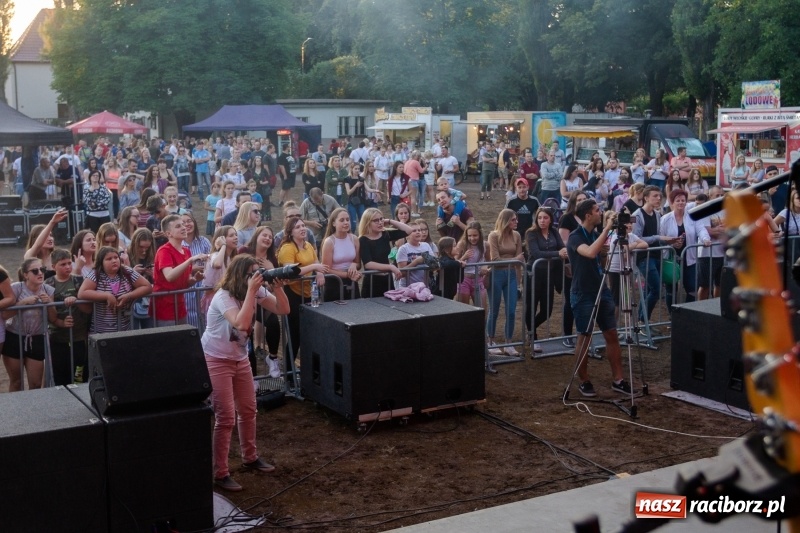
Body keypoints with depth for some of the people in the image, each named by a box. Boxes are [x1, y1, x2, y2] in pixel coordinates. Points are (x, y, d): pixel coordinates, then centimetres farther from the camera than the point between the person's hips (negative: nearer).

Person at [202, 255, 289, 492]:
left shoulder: (257, 291, -5)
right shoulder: (223, 296, -24)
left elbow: (283, 310, -6)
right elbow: (241, 324, -39)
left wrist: (277, 287, -22)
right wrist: (251, 291, -37)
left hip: (240, 357, 7)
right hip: (215, 360, -7)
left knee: (248, 410, 15)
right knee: (226, 417, -8)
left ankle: (250, 458, 35)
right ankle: (220, 473, 2)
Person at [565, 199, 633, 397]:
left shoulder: (595, 234, 9)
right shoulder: (575, 237, -15)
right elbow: (590, 253, -36)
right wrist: (607, 229, -33)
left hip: (602, 291, 7)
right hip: (583, 295, -7)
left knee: (611, 335, 6)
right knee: (584, 338, 1)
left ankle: (617, 380, 12)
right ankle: (584, 382, 15)